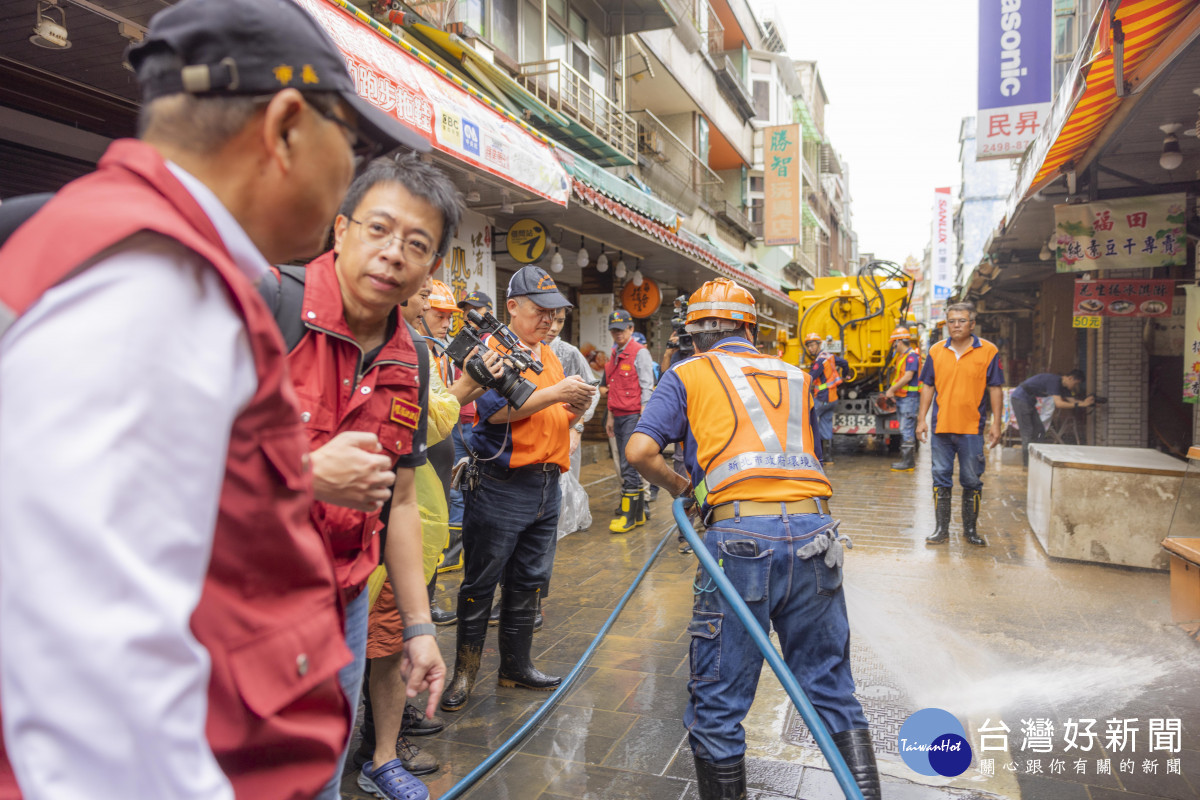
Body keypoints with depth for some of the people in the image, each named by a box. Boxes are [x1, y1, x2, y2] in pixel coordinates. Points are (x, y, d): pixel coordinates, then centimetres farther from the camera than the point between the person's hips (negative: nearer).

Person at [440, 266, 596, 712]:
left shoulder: (549, 356, 17)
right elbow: (496, 410, -20)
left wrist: (576, 408, -1)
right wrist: (556, 393, -20)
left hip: (546, 484, 8)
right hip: (500, 485, -7)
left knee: (529, 581, 14)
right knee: (481, 583, 3)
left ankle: (516, 664, 28)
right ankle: (465, 671, 17)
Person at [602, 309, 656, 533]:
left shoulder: (640, 353, -7)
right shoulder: (615, 355, 17)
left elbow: (647, 388, -11)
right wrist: (610, 416, 20)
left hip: (634, 416, -8)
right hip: (619, 416, 8)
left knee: (628, 466, -10)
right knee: (625, 466, 11)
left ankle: (629, 516, -5)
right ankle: (639, 512, 19)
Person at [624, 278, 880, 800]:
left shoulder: (688, 374, 12)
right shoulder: (794, 376, 24)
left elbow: (640, 451, 0)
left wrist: (679, 488, 16)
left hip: (741, 533, -4)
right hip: (814, 528, 5)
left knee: (718, 700, 8)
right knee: (831, 689, 18)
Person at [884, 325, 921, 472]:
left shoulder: (912, 356, -14)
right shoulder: (901, 356, 17)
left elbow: (908, 377, -22)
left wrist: (891, 390, -15)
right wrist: (893, 391, 8)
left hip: (909, 398, -10)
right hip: (901, 398, 10)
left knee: (907, 430, -9)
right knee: (905, 430, 13)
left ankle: (908, 463, -6)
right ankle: (909, 461, 20)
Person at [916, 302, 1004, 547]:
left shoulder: (988, 351, 0)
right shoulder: (936, 351, 6)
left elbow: (995, 389, 1)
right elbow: (928, 386, 9)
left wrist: (996, 423, -3)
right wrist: (921, 419, 4)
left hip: (972, 428, -2)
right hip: (941, 426, 2)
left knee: (972, 481, 7)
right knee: (941, 478, 7)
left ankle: (970, 530, 20)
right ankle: (941, 529, 17)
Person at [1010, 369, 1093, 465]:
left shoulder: (1062, 386, 8)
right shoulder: (1054, 381, -23)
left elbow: (1071, 400, 4)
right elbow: (1058, 403, -30)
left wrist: (1084, 402, -14)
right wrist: (1080, 404, -29)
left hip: (1029, 401, 10)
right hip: (1020, 399, -10)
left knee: (1039, 431, 9)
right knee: (1027, 432, -11)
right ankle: (1027, 464, -8)